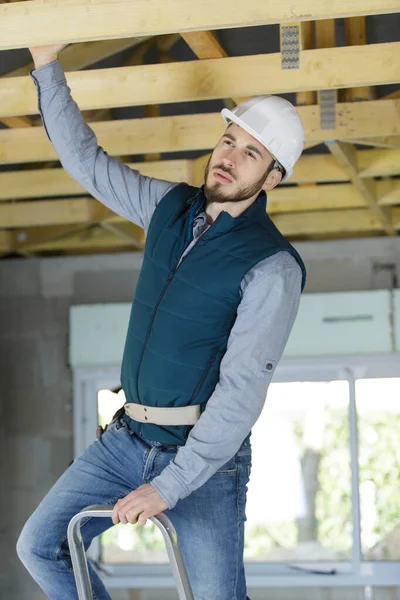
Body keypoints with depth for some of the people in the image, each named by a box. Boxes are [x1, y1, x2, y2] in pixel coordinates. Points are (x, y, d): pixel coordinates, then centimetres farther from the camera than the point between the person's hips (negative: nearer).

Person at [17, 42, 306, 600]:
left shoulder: (273, 266, -15)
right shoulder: (169, 207, 6)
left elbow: (242, 391, -21)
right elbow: (85, 159, 15)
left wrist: (168, 487, -23)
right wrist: (48, 65, 8)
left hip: (205, 453, -6)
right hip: (127, 439, 6)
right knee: (41, 545, 4)